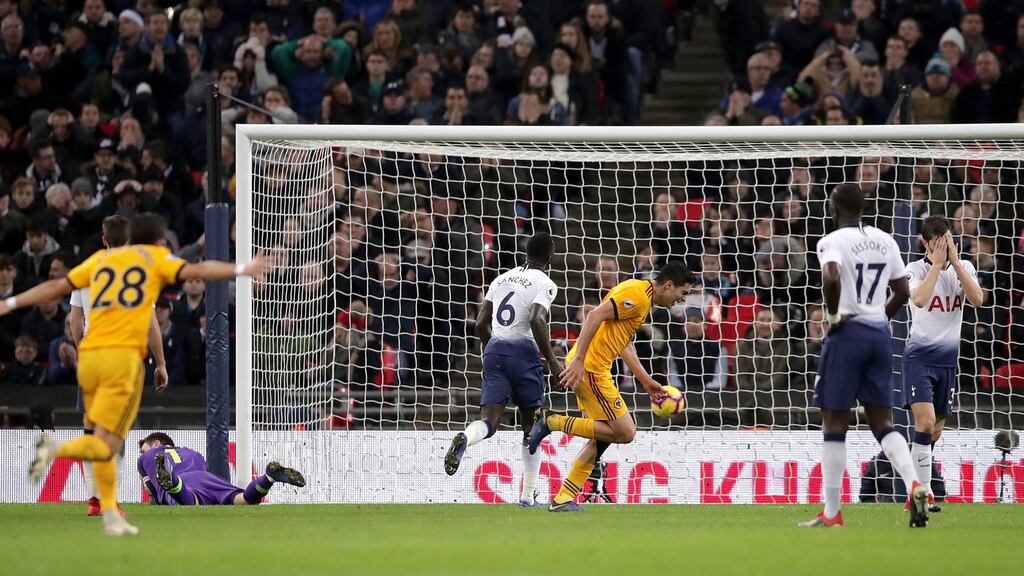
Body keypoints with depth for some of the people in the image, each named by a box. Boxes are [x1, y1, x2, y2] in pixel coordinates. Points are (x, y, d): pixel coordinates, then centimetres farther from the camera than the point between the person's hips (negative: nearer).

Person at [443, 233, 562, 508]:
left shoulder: (502, 279, 17)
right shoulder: (545, 284, -2)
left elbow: (481, 324, 16)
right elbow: (537, 320, -18)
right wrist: (552, 361, -13)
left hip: (494, 350, 4)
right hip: (523, 350, -4)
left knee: (489, 422, -3)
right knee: (531, 425, 10)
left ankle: (464, 439, -39)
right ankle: (528, 496, 10)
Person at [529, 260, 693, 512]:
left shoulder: (645, 300, 19)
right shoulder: (637, 294, -13)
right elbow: (596, 316, -23)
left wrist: (647, 381, 28)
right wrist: (578, 360, -28)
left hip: (590, 368, 11)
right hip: (591, 367, -11)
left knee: (601, 438, 14)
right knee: (625, 432, -9)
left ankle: (563, 499, 15)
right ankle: (552, 422, -7)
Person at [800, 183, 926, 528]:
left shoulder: (832, 242, -9)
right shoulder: (884, 241, 10)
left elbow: (831, 279, -28)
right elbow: (902, 292, 12)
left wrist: (833, 316, -13)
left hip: (848, 333, -6)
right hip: (880, 333, 6)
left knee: (834, 422, 3)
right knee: (882, 421, 11)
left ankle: (832, 513, 5)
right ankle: (914, 485, -12)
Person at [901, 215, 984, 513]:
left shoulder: (964, 267, 4)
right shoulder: (916, 268, -7)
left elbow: (978, 300, -13)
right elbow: (919, 299, -27)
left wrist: (955, 262, -15)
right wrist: (938, 263, -21)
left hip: (948, 357, 5)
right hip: (919, 355, -5)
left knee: (935, 431, 10)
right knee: (925, 421, -21)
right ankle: (924, 493, -20)